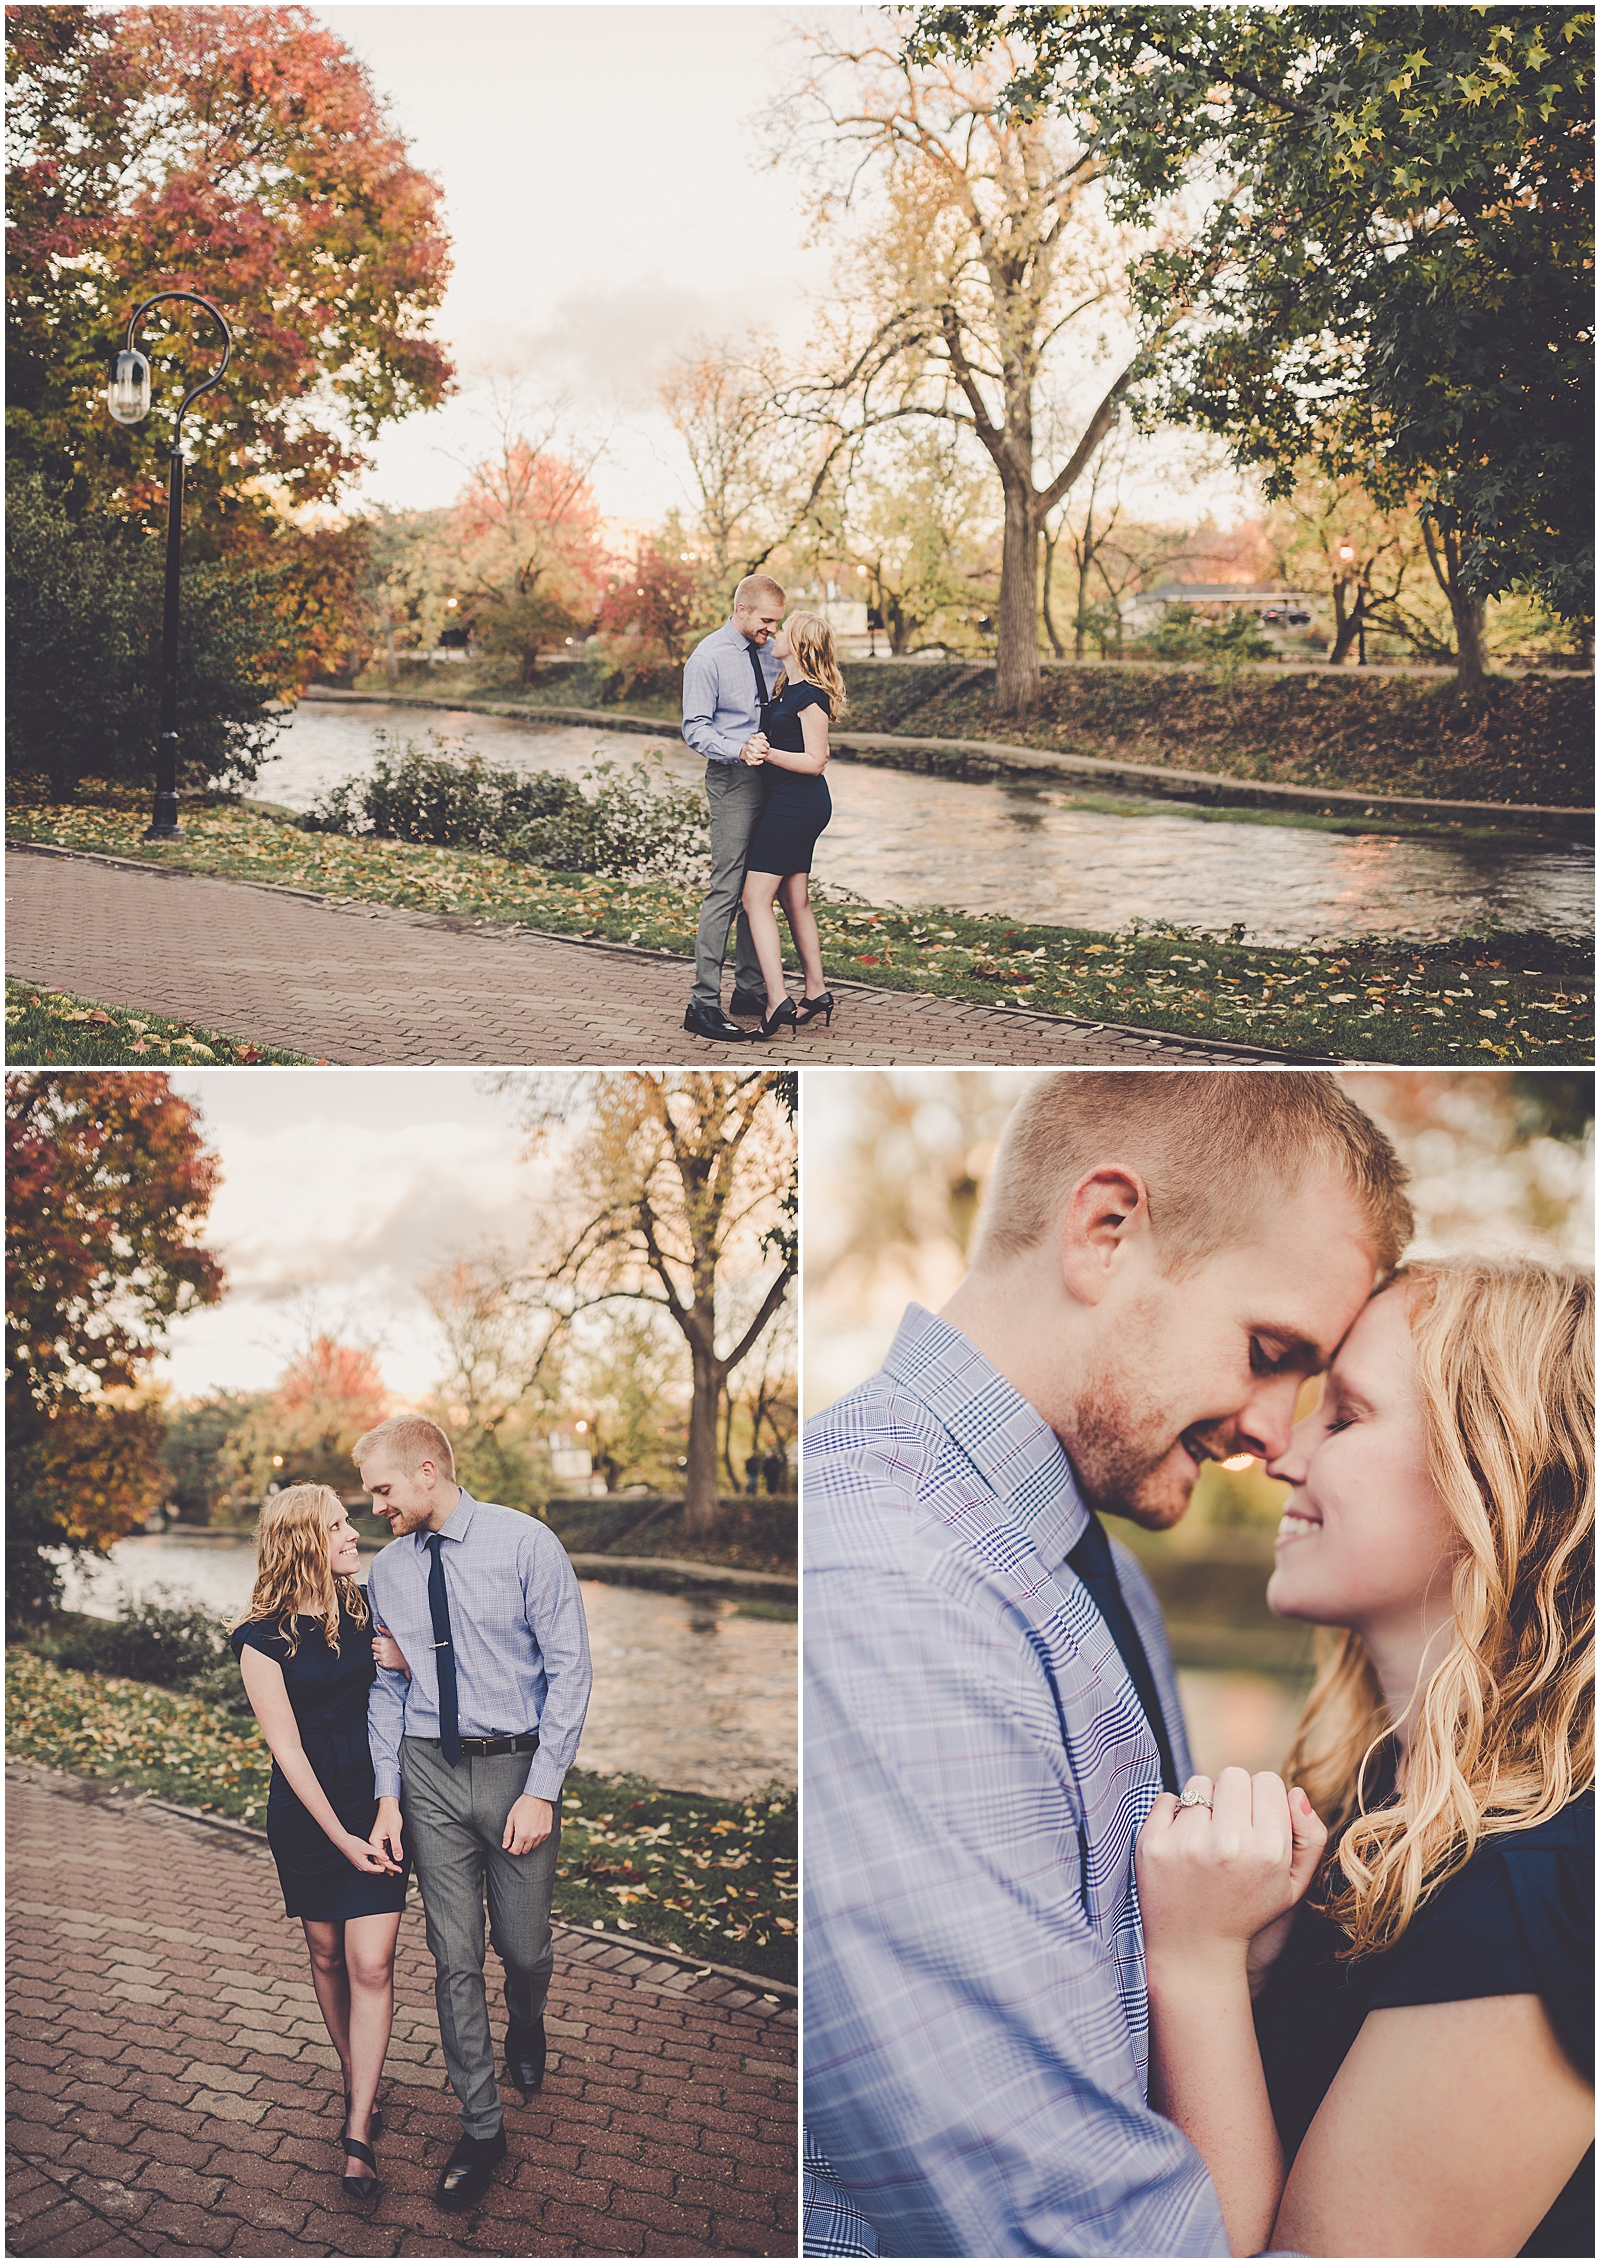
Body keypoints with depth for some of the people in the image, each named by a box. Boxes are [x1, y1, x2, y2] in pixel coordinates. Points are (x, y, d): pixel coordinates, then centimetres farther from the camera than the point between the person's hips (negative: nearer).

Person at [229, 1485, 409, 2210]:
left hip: (374, 1803, 2)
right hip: (305, 1814, -2)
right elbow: (287, 1748, -11)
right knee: (328, 1955, 13)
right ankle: (355, 2084, 35)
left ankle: (358, 2134, -2)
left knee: (371, 1961, -6)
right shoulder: (264, 1638, -11)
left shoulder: (367, 1612, 0)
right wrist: (341, 1838, -14)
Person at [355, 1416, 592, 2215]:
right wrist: (388, 1796, 2)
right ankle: (480, 2127, 18)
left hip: (516, 1766, -3)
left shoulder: (524, 1544, -11)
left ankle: (525, 2027, 44)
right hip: (429, 1773, 3)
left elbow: (568, 1669, -10)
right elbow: (388, 1688, 10)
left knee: (524, 1948, 9)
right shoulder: (387, 1572, 3)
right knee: (454, 1959, 5)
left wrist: (541, 1790, -14)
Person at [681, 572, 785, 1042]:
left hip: (770, 775, 8)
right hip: (732, 780, -7)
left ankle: (750, 988, 24)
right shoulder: (708, 658, -10)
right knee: (726, 888, -11)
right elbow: (696, 729, -14)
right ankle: (703, 1004, -9)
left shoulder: (770, 651, 11)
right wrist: (739, 749, -29)